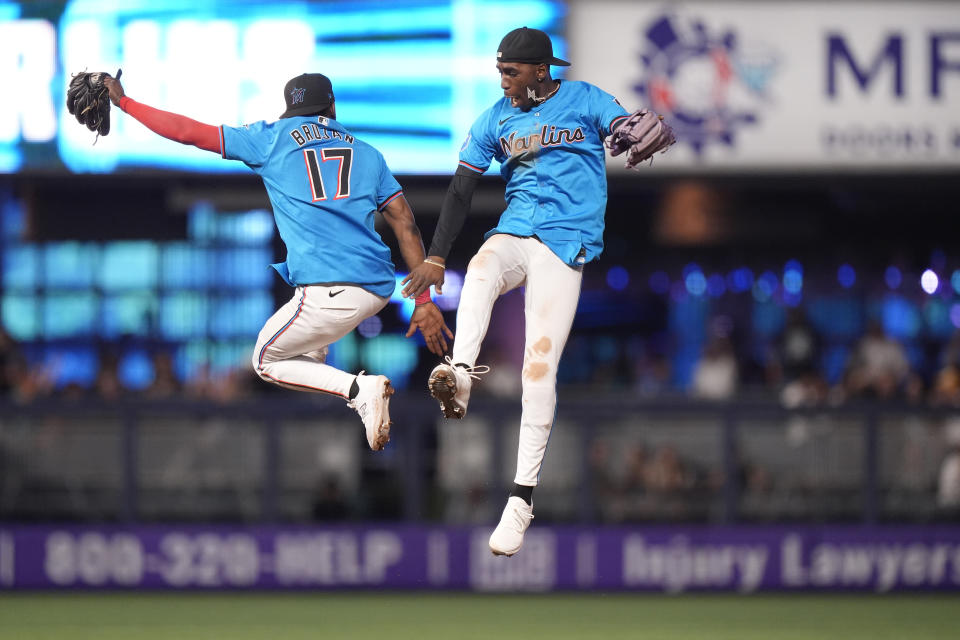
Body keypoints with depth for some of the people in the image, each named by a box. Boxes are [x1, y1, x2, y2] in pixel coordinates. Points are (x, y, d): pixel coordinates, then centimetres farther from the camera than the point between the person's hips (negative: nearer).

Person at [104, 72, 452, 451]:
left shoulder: (273, 140, 9)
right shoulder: (367, 154, 18)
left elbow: (190, 132, 8)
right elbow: (406, 225, 11)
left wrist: (123, 102, 18)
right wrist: (425, 302, 10)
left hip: (331, 296, -6)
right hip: (379, 288, 6)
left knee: (267, 361, 18)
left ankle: (358, 389, -4)